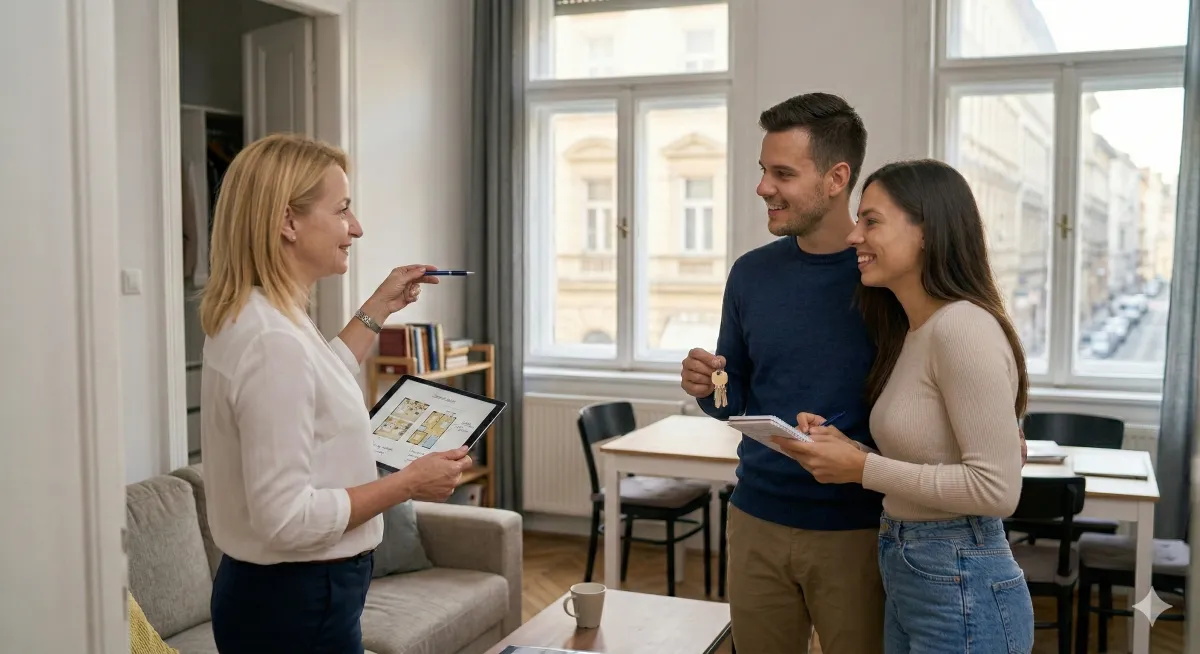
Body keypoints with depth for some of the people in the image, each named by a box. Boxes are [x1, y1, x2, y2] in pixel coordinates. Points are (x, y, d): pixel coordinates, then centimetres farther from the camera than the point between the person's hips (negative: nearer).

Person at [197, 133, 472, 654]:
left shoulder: (249, 318, 4)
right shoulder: (274, 341, -26)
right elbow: (286, 518, -28)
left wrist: (378, 309, 21)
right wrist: (408, 484, -18)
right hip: (297, 605, -10)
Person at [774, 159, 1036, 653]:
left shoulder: (963, 327, -20)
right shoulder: (911, 332, 9)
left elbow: (996, 489, -23)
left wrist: (862, 469, -20)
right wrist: (844, 449, -1)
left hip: (961, 592, -9)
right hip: (906, 578, 9)